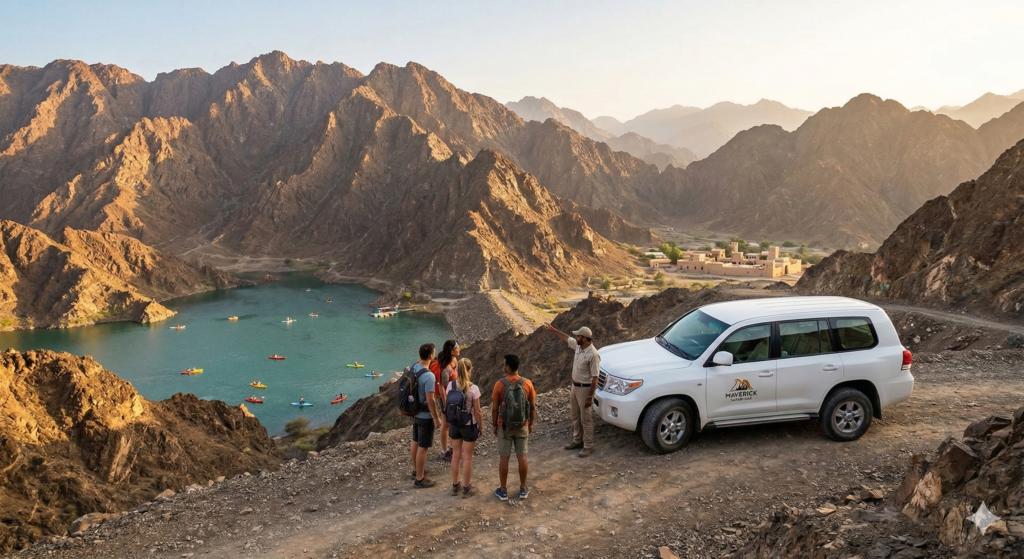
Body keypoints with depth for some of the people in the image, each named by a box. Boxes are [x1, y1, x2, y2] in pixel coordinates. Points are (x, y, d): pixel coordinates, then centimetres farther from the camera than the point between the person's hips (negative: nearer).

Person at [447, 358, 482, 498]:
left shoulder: (450, 385, -9)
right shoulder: (473, 388, -21)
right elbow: (477, 412, -14)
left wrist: (448, 425, 13)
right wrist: (480, 427, 1)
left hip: (454, 424, 4)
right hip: (469, 426, -4)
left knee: (456, 455, 17)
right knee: (467, 457, 9)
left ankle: (455, 486, 30)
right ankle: (467, 489, 20)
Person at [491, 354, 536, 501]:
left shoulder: (499, 384, -14)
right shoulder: (527, 383, -7)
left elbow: (494, 408, -9)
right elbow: (533, 407, -1)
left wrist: (494, 425, 5)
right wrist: (531, 424, 12)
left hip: (505, 426, -2)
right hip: (522, 426, 2)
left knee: (503, 458, 8)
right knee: (522, 457, 11)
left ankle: (503, 491, 16)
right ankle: (523, 489, 20)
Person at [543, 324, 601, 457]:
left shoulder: (593, 355, -26)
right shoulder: (578, 346, -3)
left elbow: (594, 378, -23)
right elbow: (566, 338, 20)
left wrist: (590, 397, -21)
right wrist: (553, 330, 23)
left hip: (585, 389, -9)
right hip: (575, 386, 9)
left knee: (586, 419, 3)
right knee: (575, 417, 20)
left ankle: (588, 446, 14)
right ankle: (577, 440, 36)